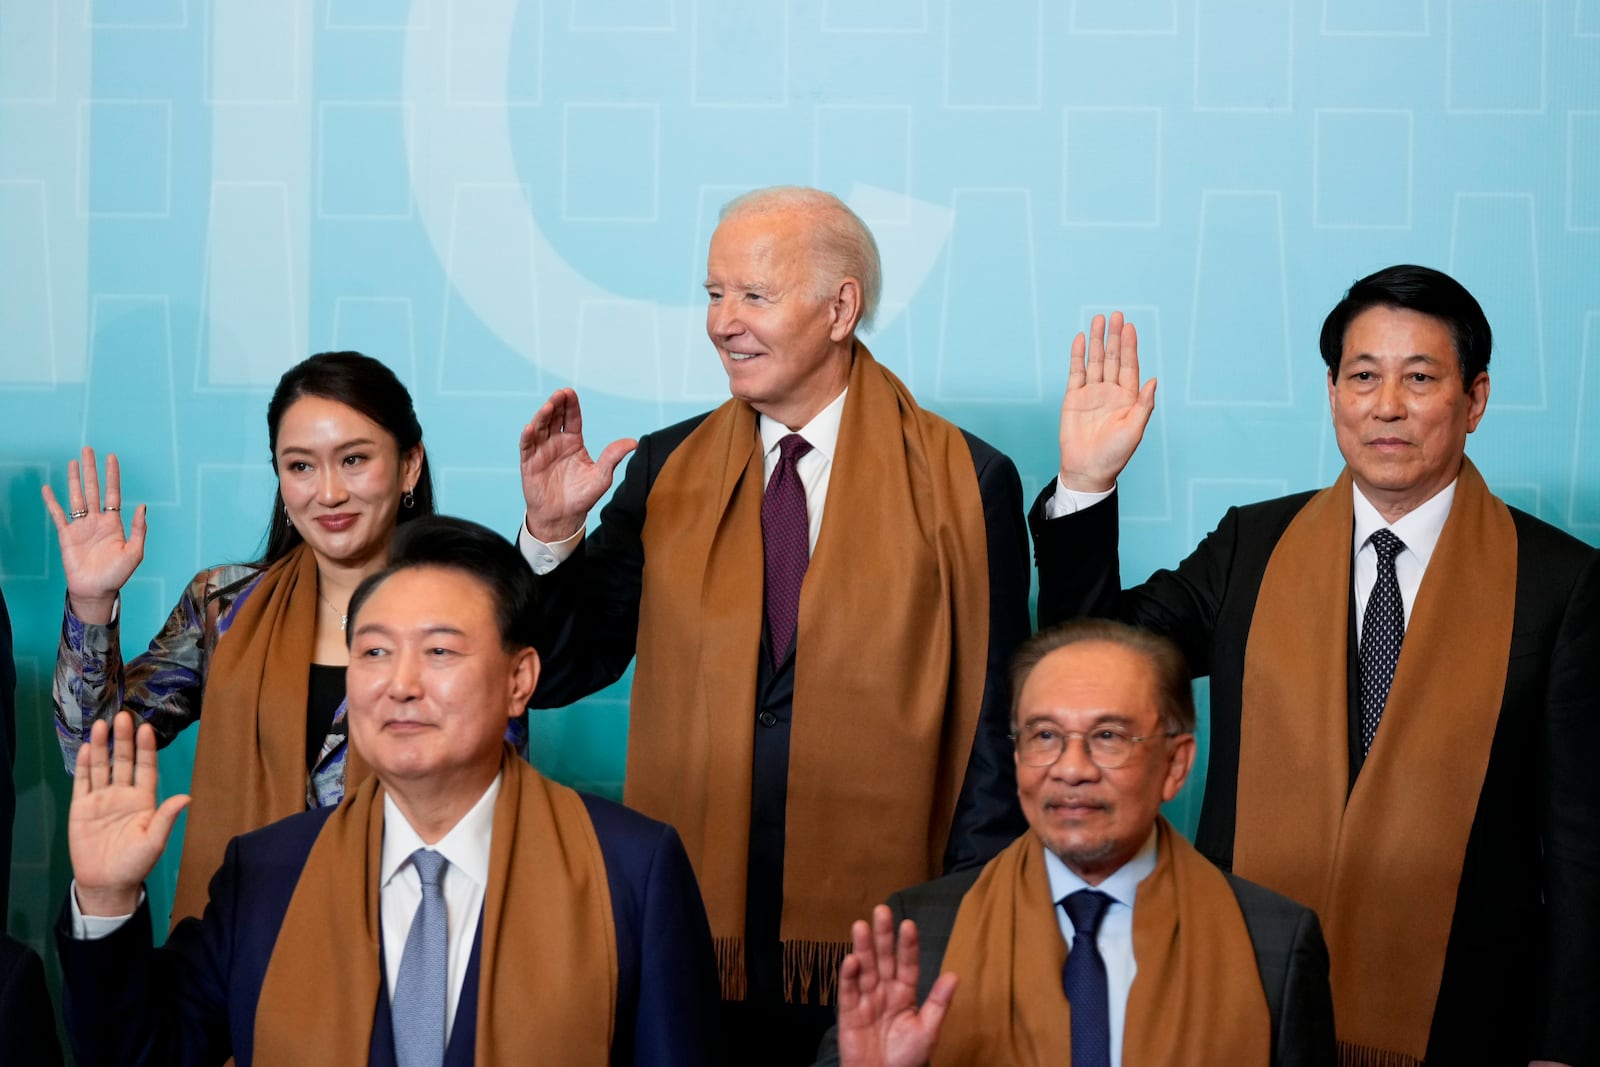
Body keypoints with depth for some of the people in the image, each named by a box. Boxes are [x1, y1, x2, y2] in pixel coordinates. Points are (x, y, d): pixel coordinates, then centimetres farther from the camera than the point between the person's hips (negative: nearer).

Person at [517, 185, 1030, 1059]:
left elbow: (993, 734, 0)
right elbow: (557, 674, 7)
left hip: (878, 945, -2)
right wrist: (551, 530, -9)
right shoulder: (667, 472, 7)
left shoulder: (963, 484, -2)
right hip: (692, 930, 2)